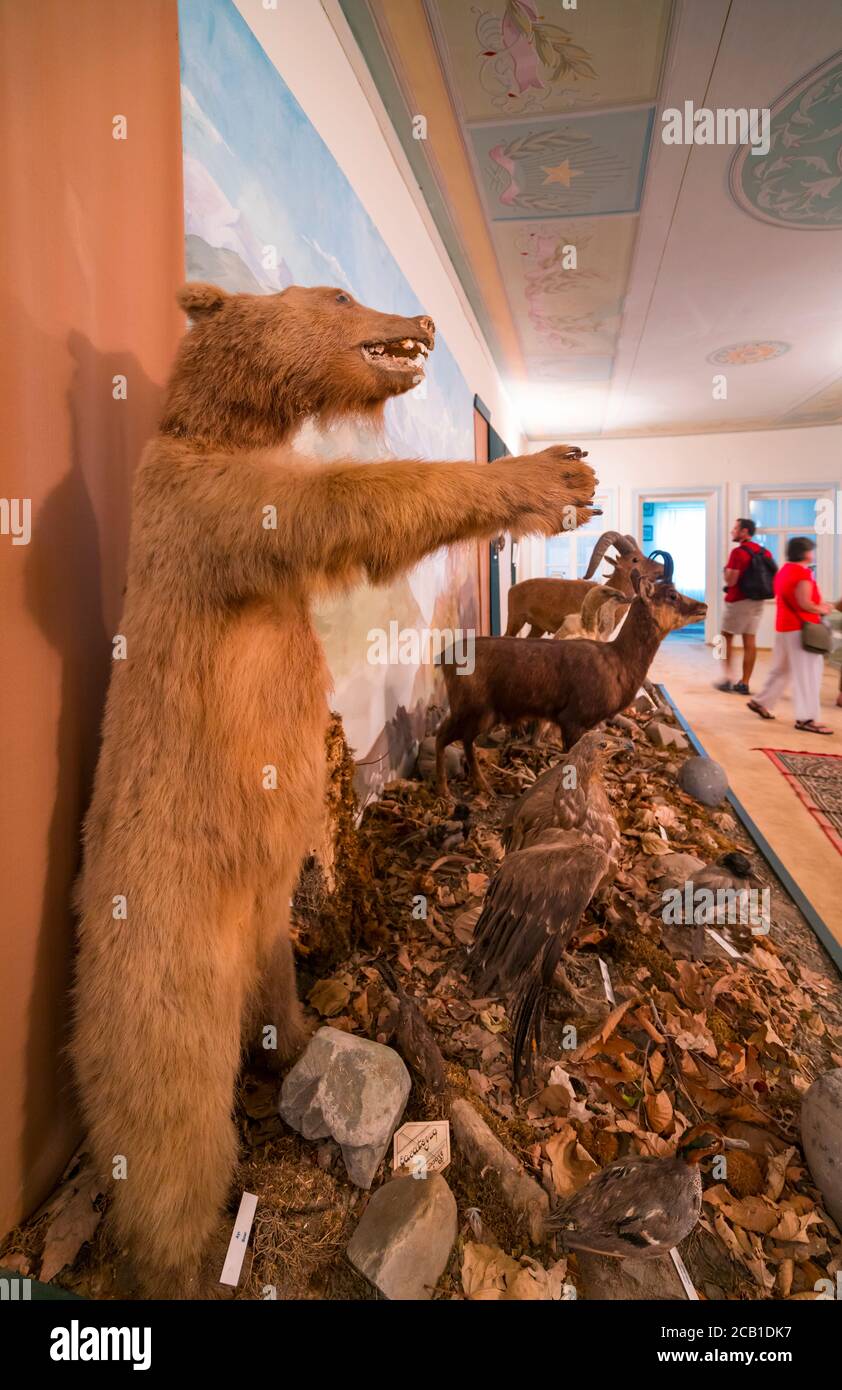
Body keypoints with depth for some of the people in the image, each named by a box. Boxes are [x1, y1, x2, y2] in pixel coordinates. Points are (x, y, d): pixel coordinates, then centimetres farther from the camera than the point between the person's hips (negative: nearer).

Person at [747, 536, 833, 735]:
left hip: (784, 627, 9)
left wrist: (818, 607, 14)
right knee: (807, 674, -6)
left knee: (781, 669, 19)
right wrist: (821, 610, -4)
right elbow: (804, 603, -21)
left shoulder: (783, 571, 14)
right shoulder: (802, 572, -15)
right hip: (800, 628, -9)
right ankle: (806, 718, -4)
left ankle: (762, 702, 25)